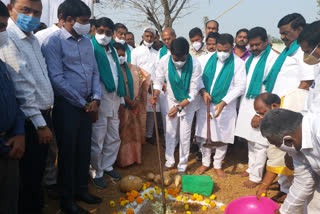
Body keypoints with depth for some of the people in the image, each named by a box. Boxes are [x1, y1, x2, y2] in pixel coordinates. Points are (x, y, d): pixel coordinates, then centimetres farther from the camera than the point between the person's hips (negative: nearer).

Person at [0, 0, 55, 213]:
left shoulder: (33, 39, 11)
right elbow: (20, 88, -20)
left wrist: (45, 119, 12)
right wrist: (40, 124, -16)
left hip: (43, 117, 8)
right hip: (30, 121, -8)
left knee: (38, 171, 20)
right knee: (29, 175, 5)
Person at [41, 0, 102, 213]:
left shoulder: (87, 41, 9)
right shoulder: (53, 41, -10)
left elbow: (95, 72, 11)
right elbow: (57, 78, -16)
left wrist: (95, 99, -3)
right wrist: (83, 104, -11)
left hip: (87, 104, 6)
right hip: (67, 105, -6)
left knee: (84, 150, 14)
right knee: (67, 152, 5)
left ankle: (81, 189, 32)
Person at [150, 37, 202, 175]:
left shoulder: (195, 65, -27)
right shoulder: (165, 61, -22)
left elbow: (193, 92, -21)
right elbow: (159, 81, -7)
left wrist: (179, 107, -28)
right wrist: (156, 95, -26)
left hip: (187, 103, -2)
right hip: (172, 101, 2)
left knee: (184, 136, 4)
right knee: (170, 133, 12)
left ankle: (182, 166, 22)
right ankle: (169, 161, 33)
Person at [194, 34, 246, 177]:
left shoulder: (238, 63, -6)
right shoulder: (208, 59, 2)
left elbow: (240, 87, -10)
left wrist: (223, 103, -19)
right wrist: (203, 91, -12)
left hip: (225, 107, -2)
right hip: (206, 104, 3)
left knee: (222, 138, 7)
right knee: (204, 135, 10)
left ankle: (217, 165, 27)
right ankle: (205, 163, 29)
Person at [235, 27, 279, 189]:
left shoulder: (273, 58, -13)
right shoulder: (251, 57, 11)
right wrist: (243, 103, 13)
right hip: (247, 104, 8)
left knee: (259, 144, 0)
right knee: (250, 140, 18)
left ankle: (255, 176, 10)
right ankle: (251, 168, 32)